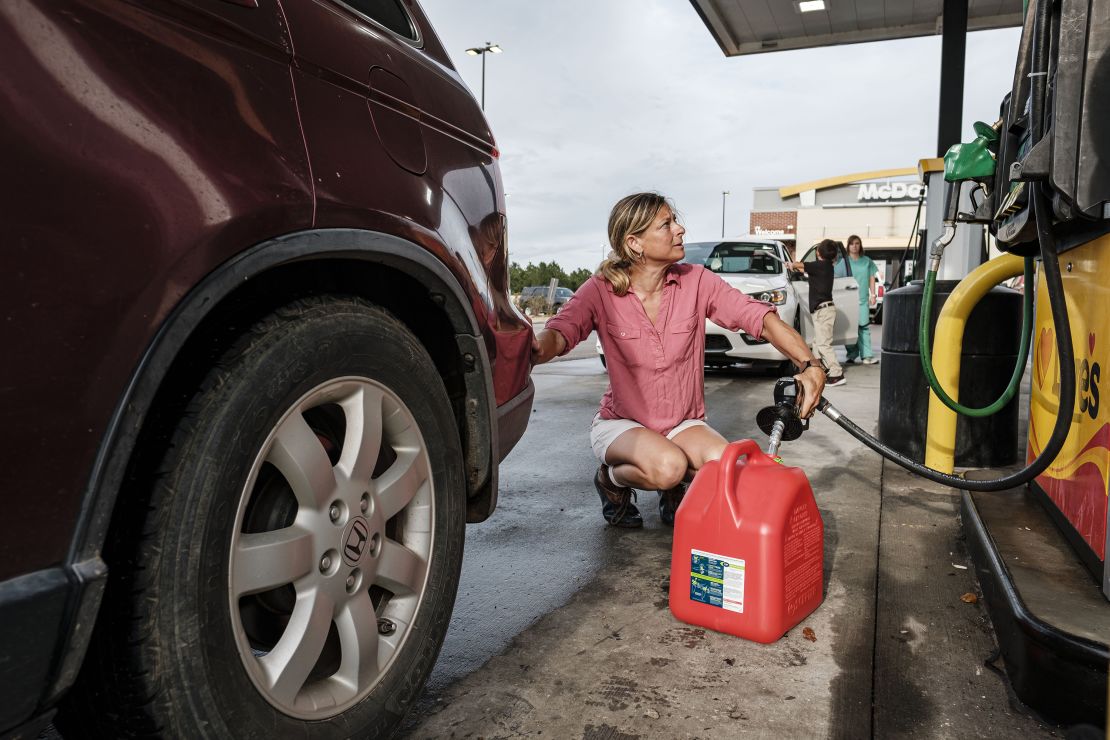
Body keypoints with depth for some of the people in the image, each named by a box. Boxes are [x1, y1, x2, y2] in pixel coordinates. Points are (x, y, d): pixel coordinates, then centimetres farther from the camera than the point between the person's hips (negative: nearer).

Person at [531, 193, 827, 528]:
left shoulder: (697, 282, -8)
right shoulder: (601, 291, -13)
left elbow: (760, 317, -13)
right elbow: (561, 331, -29)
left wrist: (810, 364, -29)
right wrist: (537, 349, -55)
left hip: (684, 423, 3)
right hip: (621, 424, -3)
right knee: (668, 466, -33)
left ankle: (673, 490, 8)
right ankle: (611, 479, 2)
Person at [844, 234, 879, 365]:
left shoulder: (867, 261, 12)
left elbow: (871, 278, 16)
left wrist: (873, 294, 9)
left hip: (863, 299, 2)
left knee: (864, 327, -4)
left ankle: (866, 355, -6)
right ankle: (851, 355, 6)